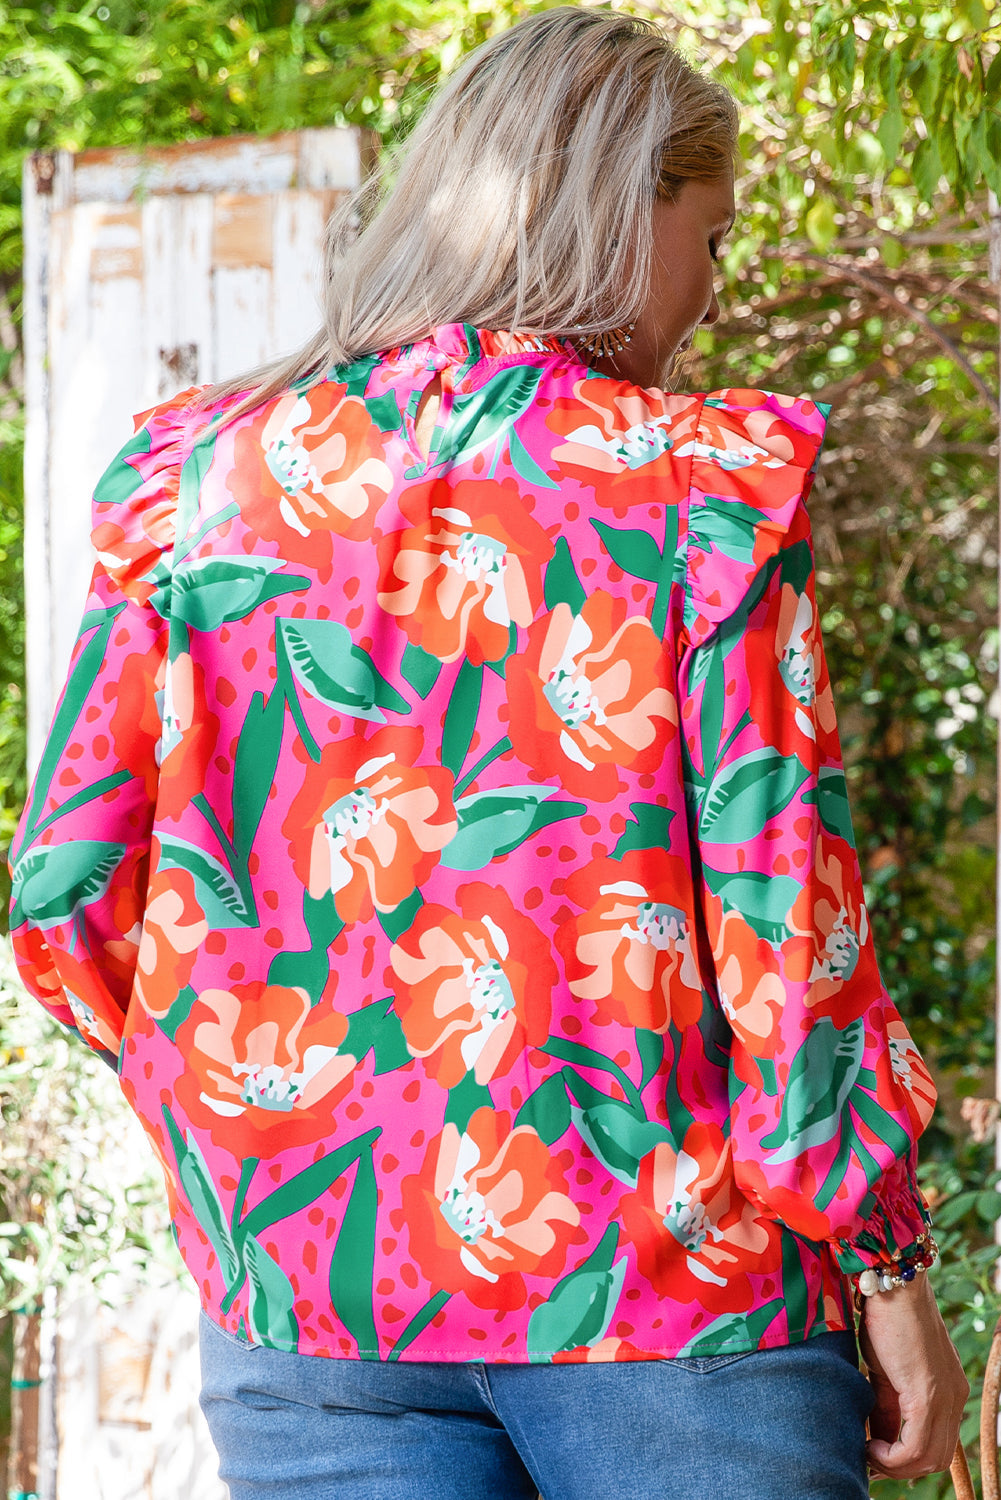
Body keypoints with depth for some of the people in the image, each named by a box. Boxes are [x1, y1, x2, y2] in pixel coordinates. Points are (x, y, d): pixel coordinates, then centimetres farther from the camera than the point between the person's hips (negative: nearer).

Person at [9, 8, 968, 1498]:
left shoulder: (201, 476, 4)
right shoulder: (704, 480, -6)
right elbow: (784, 913, -10)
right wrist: (887, 1266, -2)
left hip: (304, 1270, 3)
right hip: (665, 1276, -3)